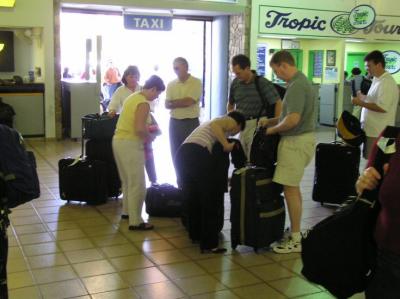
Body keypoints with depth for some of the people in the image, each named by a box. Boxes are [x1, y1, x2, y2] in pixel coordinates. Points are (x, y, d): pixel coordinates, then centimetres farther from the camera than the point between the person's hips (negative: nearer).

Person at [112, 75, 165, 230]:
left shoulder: (133, 97, 14)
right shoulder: (144, 103, -15)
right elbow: (139, 129, -24)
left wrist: (147, 130, 17)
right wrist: (150, 136, -6)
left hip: (119, 140, 10)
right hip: (130, 144, -10)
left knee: (127, 181, 22)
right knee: (137, 184, -3)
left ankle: (127, 210, 35)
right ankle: (135, 221, 0)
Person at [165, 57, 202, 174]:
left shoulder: (196, 82, -7)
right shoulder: (171, 84, 8)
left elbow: (189, 101, -18)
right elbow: (167, 105, 0)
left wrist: (173, 102, -4)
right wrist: (182, 102, -17)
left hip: (191, 123, -5)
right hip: (174, 123, 5)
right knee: (176, 154, 11)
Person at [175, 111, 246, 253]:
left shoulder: (218, 119, 36)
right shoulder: (232, 121, 12)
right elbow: (215, 125, -11)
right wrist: (226, 145, -7)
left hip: (182, 152, 8)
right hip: (198, 153, -8)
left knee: (191, 197, 21)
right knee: (209, 200, 0)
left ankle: (195, 234, 35)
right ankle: (209, 244, 2)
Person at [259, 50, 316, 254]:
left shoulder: (297, 86, -19)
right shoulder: (299, 82, 13)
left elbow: (293, 119, -27)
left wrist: (273, 129, -11)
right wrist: (270, 121, 16)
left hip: (296, 141, -11)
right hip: (298, 139, 11)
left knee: (290, 189, -4)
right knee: (293, 188, 17)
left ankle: (296, 240, 5)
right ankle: (295, 231, 27)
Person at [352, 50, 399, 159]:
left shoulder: (387, 82, -18)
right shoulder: (377, 80, 13)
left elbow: (382, 107, -26)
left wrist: (361, 103, -20)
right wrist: (363, 97, 6)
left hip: (378, 132, -10)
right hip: (371, 129, 10)